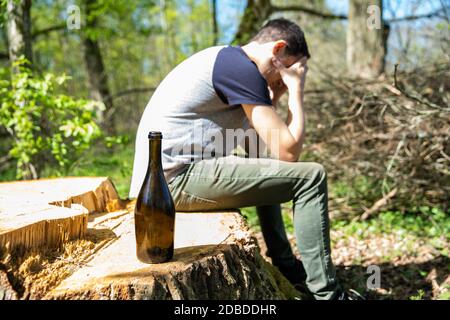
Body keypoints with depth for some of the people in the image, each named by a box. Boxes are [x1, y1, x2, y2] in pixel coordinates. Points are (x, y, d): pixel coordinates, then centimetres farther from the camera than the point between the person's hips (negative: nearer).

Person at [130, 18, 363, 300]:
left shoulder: (224, 60, 18)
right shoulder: (243, 68, -12)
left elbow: (255, 143, 22)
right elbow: (288, 151, -13)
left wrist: (275, 96, 13)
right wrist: (297, 89, -1)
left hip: (160, 177, 11)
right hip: (177, 177, -11)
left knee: (267, 167, 30)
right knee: (310, 176, -9)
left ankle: (286, 268, 31)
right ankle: (326, 293, -1)